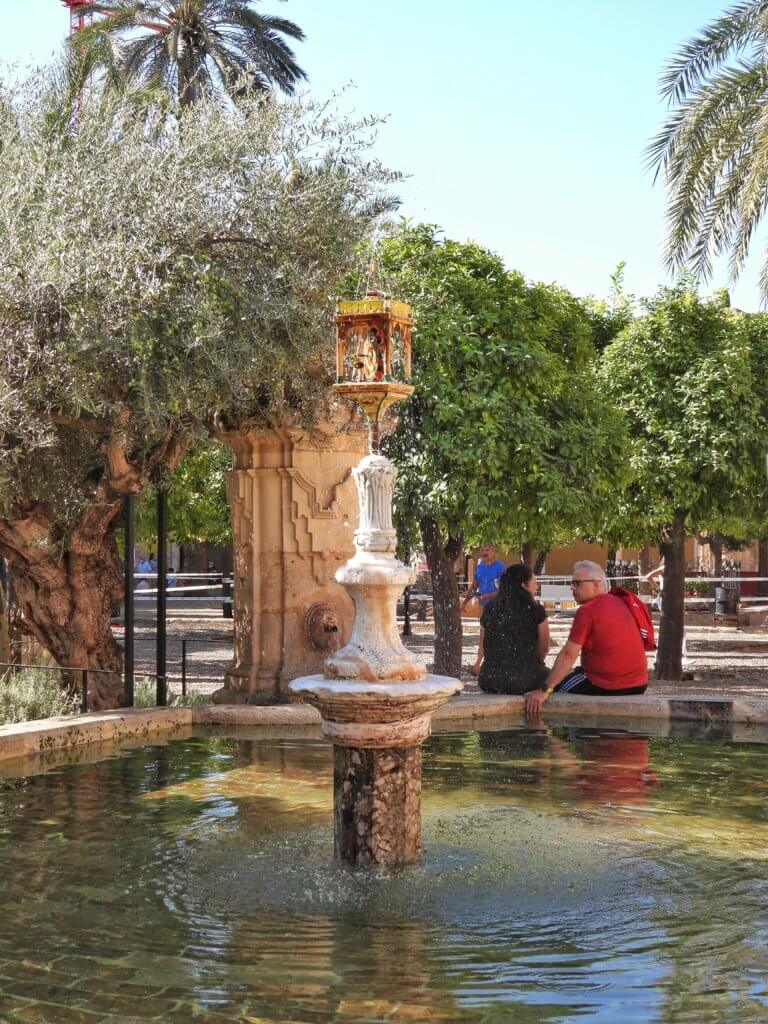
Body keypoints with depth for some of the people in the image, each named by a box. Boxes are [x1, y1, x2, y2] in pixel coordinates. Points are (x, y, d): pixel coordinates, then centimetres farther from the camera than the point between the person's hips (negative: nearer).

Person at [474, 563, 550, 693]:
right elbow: (544, 648, 0)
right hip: (525, 682, -3)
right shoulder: (535, 610, -6)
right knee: (547, 674, 26)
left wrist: (478, 665, 29)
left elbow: (483, 648, 9)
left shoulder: (490, 609, 2)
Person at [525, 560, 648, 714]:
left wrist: (544, 690, -18)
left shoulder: (587, 611, -14)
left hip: (606, 686, -8)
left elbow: (569, 655, -18)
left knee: (559, 687, 10)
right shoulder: (622, 603, 11)